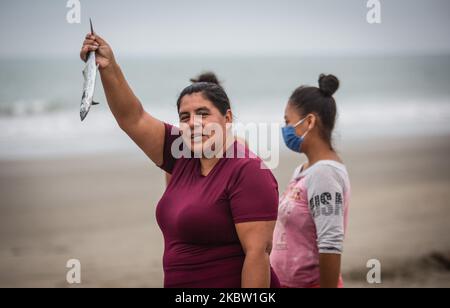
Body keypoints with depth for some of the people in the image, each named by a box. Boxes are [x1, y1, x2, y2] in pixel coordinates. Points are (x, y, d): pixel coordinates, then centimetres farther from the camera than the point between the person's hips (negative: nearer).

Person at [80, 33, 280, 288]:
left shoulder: (248, 172, -16)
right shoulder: (184, 158, 6)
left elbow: (258, 253, -22)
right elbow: (133, 118, 8)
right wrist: (108, 67, -3)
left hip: (232, 283, -7)